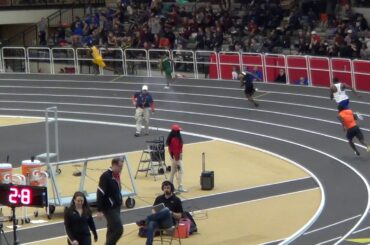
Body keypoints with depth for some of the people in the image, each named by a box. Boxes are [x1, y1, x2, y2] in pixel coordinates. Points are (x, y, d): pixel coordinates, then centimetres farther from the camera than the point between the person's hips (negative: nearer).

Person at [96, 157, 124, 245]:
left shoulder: (117, 174, 7)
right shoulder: (106, 176, -20)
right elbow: (100, 194, -21)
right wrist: (100, 210, -23)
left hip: (116, 207, 9)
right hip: (109, 208, -9)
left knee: (112, 230, 15)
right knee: (118, 229, -13)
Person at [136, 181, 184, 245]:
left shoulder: (176, 200, 8)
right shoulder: (159, 198, 19)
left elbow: (179, 216, 5)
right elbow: (153, 210, 20)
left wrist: (171, 213, -14)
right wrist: (154, 213, -4)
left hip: (169, 222, -3)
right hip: (158, 220, 3)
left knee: (166, 210, -37)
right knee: (151, 225, -36)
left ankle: (145, 221, -38)